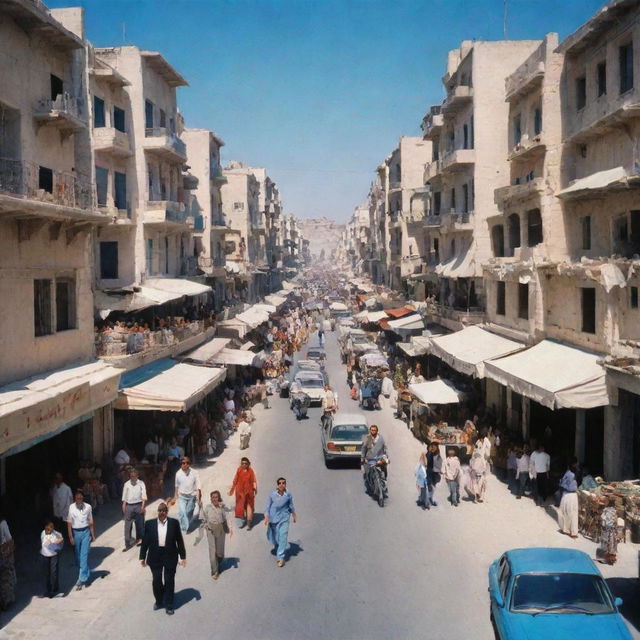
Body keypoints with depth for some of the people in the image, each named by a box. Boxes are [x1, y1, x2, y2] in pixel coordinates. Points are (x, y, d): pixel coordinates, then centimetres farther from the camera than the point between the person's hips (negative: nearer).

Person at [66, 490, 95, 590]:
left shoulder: (88, 507, -5)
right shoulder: (71, 508, -7)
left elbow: (91, 522, 3)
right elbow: (69, 523, -3)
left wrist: (93, 535, 5)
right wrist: (70, 537, -5)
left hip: (86, 532, -1)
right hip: (75, 532, 1)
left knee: (84, 555, -7)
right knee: (78, 556, 11)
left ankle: (82, 579, -6)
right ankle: (86, 573, 33)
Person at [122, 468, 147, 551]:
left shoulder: (141, 483, 1)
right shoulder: (127, 484, 6)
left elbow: (144, 495, -3)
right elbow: (124, 496, 11)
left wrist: (143, 506, -11)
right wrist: (124, 505, 5)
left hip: (138, 505, -1)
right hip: (129, 506, 1)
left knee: (139, 523, 8)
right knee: (127, 525, -2)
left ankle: (138, 539, 28)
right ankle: (127, 544, 1)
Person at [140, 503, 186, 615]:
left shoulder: (174, 523, -5)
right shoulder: (149, 524, -2)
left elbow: (179, 540, -1)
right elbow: (145, 541, 2)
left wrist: (183, 556, 0)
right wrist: (142, 557, 4)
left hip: (170, 556, -1)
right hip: (155, 557, 1)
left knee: (169, 581, 7)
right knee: (156, 580, 10)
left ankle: (168, 605, 21)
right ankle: (159, 601, 32)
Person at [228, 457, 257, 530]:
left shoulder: (251, 471, -8)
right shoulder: (238, 470, -3)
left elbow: (254, 481, -5)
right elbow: (235, 480, 5)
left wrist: (255, 490, -12)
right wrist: (232, 489, 8)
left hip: (248, 492, -2)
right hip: (240, 491, 2)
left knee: (249, 506, 1)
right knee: (241, 506, 10)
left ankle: (249, 523, 6)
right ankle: (244, 521, 28)